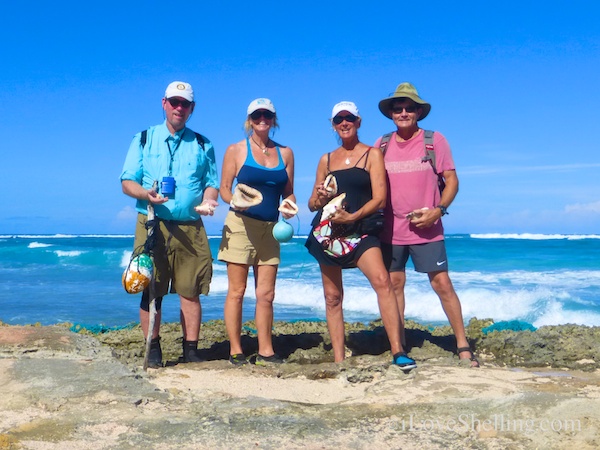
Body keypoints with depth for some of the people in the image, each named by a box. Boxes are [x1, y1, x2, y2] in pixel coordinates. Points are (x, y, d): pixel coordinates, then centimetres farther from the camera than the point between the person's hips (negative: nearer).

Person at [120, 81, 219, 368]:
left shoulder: (202, 145, 16)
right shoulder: (144, 140, 12)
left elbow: (212, 183, 14)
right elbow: (127, 181, 7)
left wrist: (207, 201, -8)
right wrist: (146, 194, -14)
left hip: (190, 228, 1)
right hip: (152, 225, -1)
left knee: (190, 291, -1)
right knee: (151, 290, -1)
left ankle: (191, 350, 7)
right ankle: (153, 349, 8)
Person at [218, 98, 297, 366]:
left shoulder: (285, 153, 12)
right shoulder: (236, 150, 3)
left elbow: (288, 192, 13)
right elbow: (224, 189, 1)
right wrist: (235, 202, -20)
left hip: (270, 228, 3)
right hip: (241, 224, -3)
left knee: (266, 294, 6)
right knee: (237, 291, 0)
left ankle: (265, 351, 13)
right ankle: (235, 351, 7)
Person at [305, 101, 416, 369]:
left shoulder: (372, 154, 4)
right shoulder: (326, 160, 15)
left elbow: (380, 198, -7)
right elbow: (312, 205, 18)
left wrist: (352, 217, -19)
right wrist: (320, 198, -5)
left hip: (360, 230, -4)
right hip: (327, 232, 4)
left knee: (382, 281, -24)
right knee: (332, 297, 4)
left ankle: (398, 352, -22)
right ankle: (339, 361, 12)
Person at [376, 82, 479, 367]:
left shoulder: (435, 140, 0)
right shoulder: (382, 145, 7)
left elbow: (451, 180, 0)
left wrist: (438, 210, -15)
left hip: (426, 229, -3)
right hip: (391, 230, 3)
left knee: (442, 284, -2)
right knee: (394, 285, 6)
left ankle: (463, 346, 8)